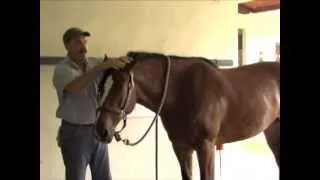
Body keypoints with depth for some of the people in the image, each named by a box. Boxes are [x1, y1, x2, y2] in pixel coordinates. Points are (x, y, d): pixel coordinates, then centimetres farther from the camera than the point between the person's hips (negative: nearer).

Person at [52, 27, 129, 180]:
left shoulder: (95, 65, 5)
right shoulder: (61, 69, -10)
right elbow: (76, 86, -29)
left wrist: (120, 63, -29)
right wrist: (102, 67, -37)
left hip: (98, 131, 5)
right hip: (75, 133, -5)